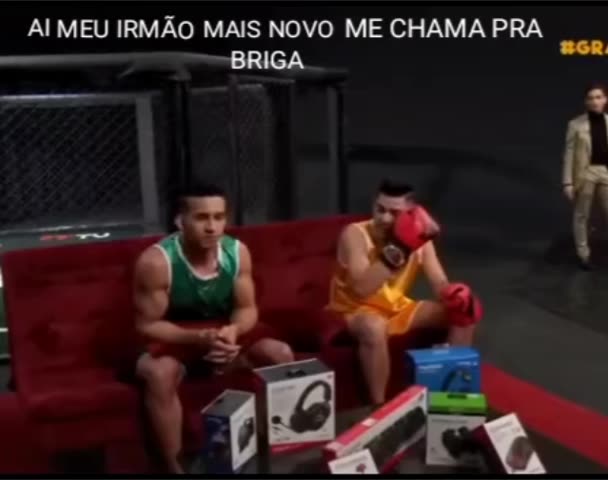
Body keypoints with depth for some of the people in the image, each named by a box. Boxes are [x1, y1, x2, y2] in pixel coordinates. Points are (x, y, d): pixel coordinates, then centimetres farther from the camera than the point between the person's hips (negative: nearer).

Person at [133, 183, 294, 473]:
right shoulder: (156, 261, -25)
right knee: (159, 373, -37)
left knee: (282, 355, -16)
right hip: (174, 339, -4)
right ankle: (175, 469, -21)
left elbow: (247, 308, -3)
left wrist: (234, 330, -27)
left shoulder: (237, 252, -12)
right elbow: (147, 324, -19)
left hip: (224, 333, 4)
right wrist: (198, 338, -34)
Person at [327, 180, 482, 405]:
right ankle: (378, 406, -23)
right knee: (374, 327, -41)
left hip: (398, 308, 6)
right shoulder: (354, 234, -24)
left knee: (463, 309, -7)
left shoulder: (418, 239, -8)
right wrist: (396, 251, -42)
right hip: (355, 311, -6)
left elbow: (440, 283, -9)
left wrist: (455, 295, -33)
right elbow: (362, 288, -36)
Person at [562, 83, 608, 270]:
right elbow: (569, 155, -3)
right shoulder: (576, 124, -2)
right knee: (582, 216, 8)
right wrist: (567, 182, -6)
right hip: (585, 173, -2)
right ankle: (583, 254, 22)